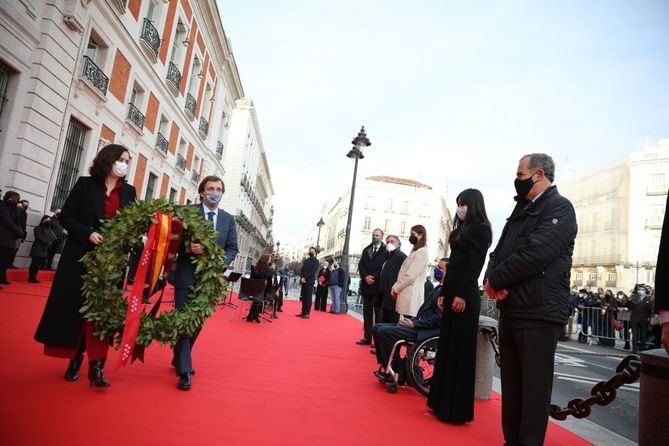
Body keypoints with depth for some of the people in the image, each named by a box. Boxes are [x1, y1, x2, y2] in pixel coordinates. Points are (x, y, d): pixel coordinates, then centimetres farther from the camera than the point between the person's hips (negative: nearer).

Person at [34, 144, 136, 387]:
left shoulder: (129, 191, 9)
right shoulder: (85, 184, 2)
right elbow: (66, 217, 0)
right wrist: (88, 233, -15)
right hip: (81, 256, -1)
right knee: (74, 308, 5)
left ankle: (96, 366, -1)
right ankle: (75, 359, 21)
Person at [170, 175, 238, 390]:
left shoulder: (228, 219, 9)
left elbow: (232, 248, 6)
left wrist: (222, 262, -13)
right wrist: (188, 247, -25)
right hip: (187, 275, -4)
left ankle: (179, 360, 36)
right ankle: (184, 370, 6)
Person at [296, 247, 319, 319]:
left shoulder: (316, 261, 1)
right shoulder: (306, 261, 19)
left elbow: (313, 271, -10)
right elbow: (302, 270, 12)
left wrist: (305, 278, -15)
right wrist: (302, 277, -7)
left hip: (310, 281, -6)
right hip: (304, 281, 6)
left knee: (308, 297, -4)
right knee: (303, 297, 7)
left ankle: (307, 313, -3)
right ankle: (303, 312, 13)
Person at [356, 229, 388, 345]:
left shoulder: (386, 250, -2)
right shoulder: (366, 249, 15)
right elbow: (361, 265, 9)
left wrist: (373, 278, -12)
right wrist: (365, 276, -7)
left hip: (378, 286, -5)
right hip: (366, 285, 5)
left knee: (378, 313, -2)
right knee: (367, 312, 8)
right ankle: (367, 338, 14)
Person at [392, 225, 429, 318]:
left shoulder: (422, 252, -8)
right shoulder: (416, 251, 22)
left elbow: (411, 275, -15)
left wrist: (396, 288, -7)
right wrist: (396, 287, 11)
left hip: (411, 293, -9)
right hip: (407, 292, 9)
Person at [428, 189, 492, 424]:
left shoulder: (481, 229, -6)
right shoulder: (461, 230, 18)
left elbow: (475, 265, -14)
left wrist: (462, 295, -20)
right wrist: (443, 292, 13)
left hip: (465, 295, -8)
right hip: (452, 291, 9)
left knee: (460, 349, -2)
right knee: (447, 346, 11)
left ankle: (457, 408, 8)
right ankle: (443, 402, 20)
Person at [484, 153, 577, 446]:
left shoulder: (559, 208, -7)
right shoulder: (521, 211, 19)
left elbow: (534, 255, -20)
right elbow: (499, 252, 14)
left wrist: (496, 280, -11)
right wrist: (492, 279, -6)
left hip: (539, 312, -8)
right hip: (510, 310, 8)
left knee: (534, 386, 1)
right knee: (511, 383, 15)